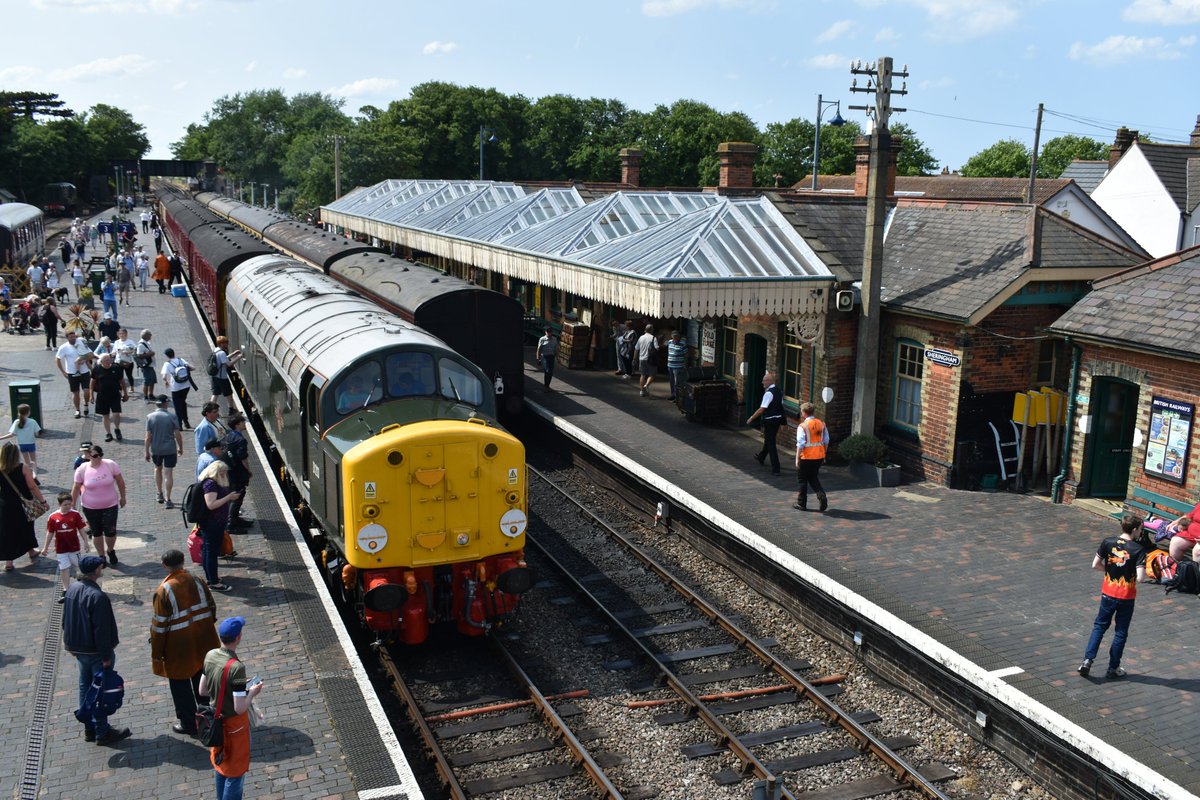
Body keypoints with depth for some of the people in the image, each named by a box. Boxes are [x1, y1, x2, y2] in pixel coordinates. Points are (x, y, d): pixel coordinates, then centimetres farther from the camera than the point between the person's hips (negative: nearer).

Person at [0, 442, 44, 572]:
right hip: (24, 506, 0)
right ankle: (31, 552, 38)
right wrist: (43, 501, -6)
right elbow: (32, 487, -14)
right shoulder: (22, 468, -15)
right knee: (26, 528, 21)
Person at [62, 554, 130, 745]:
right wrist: (106, 656, -18)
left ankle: (89, 728, 30)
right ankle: (102, 732, 13)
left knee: (85, 687, 18)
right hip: (95, 651, -9)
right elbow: (102, 629, -25)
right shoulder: (97, 596, -28)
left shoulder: (72, 589, 0)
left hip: (78, 648, 9)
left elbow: (66, 620, 12)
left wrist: (71, 644, 23)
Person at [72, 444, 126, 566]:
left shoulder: (111, 465, -11)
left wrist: (122, 497, 5)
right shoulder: (82, 469, -10)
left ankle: (111, 551, 30)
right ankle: (101, 556, 30)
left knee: (110, 531, 1)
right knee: (96, 532, 12)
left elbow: (120, 481, 0)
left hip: (110, 505, 0)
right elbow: (76, 488, -1)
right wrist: (72, 505, 4)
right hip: (90, 507, 0)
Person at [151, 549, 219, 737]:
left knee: (181, 686, 13)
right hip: (203, 644, 5)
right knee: (202, 680, 21)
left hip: (179, 649, -5)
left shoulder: (164, 591, -20)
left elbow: (159, 626, -15)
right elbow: (211, 608, 3)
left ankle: (188, 724, 23)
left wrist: (156, 654, -5)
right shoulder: (197, 580, -7)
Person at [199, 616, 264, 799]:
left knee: (220, 763, 26)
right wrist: (252, 693, -11)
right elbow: (240, 708, -28)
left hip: (217, 720, 7)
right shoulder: (236, 667, -31)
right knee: (235, 772, 11)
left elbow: (202, 690, 3)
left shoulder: (210, 656, -10)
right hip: (234, 724, -7)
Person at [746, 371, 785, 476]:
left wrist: (751, 418, -16)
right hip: (778, 419, 9)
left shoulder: (768, 393, -22)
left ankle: (776, 469, -4)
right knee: (768, 439, 27)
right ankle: (761, 457, 50)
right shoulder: (778, 391, 7)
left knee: (771, 443, -4)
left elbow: (761, 409, -25)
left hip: (770, 420, -9)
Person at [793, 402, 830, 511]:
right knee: (813, 478, 21)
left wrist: (797, 459, -10)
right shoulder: (821, 424, 4)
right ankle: (821, 495, -2)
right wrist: (824, 455, 20)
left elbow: (800, 444, -16)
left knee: (802, 480, 10)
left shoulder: (803, 426, -14)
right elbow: (826, 441, 10)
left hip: (806, 457, -6)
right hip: (819, 456, 6)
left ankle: (801, 503, 17)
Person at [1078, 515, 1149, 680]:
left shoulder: (1108, 542, -7)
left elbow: (1095, 565, -2)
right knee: (1121, 632, 12)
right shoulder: (1138, 550, -18)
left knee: (1100, 626, 17)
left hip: (1108, 593, 3)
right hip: (1126, 597, -3)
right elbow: (1140, 577, -23)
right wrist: (1145, 572, -1)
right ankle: (1113, 668, 20)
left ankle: (1088, 659, 6)